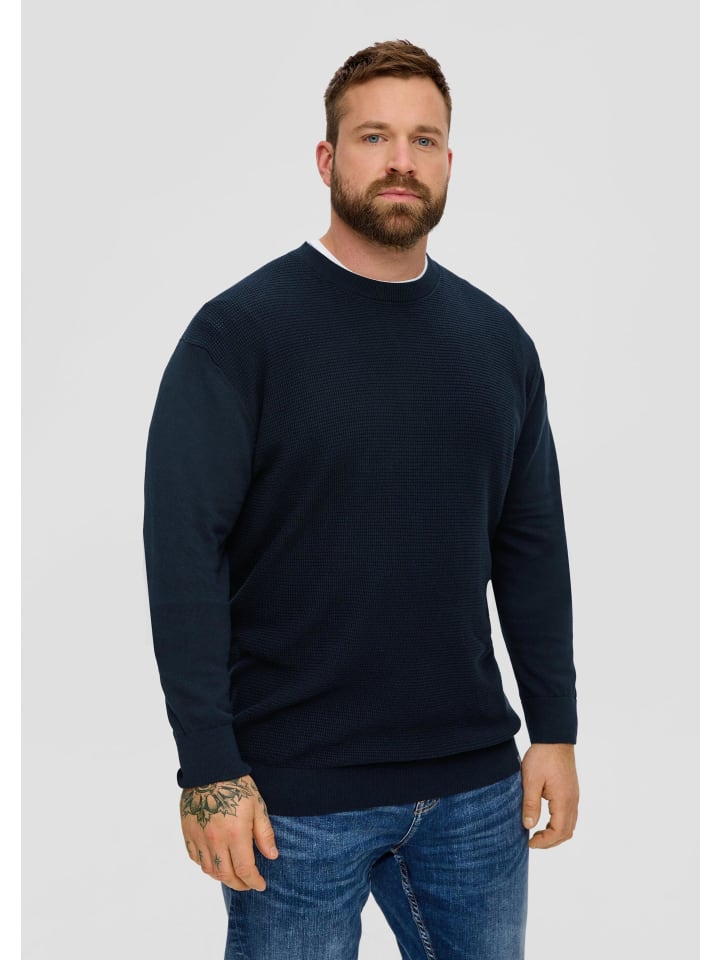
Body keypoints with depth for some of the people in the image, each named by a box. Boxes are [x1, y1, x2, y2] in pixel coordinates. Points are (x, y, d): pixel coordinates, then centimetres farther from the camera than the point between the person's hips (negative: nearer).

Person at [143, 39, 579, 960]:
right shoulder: (238, 331, -8)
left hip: (475, 782, 5)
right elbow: (184, 554, -12)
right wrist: (210, 770, -15)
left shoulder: (498, 340, 7)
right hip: (297, 796, -4)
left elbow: (532, 547, 10)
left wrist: (555, 730, 7)